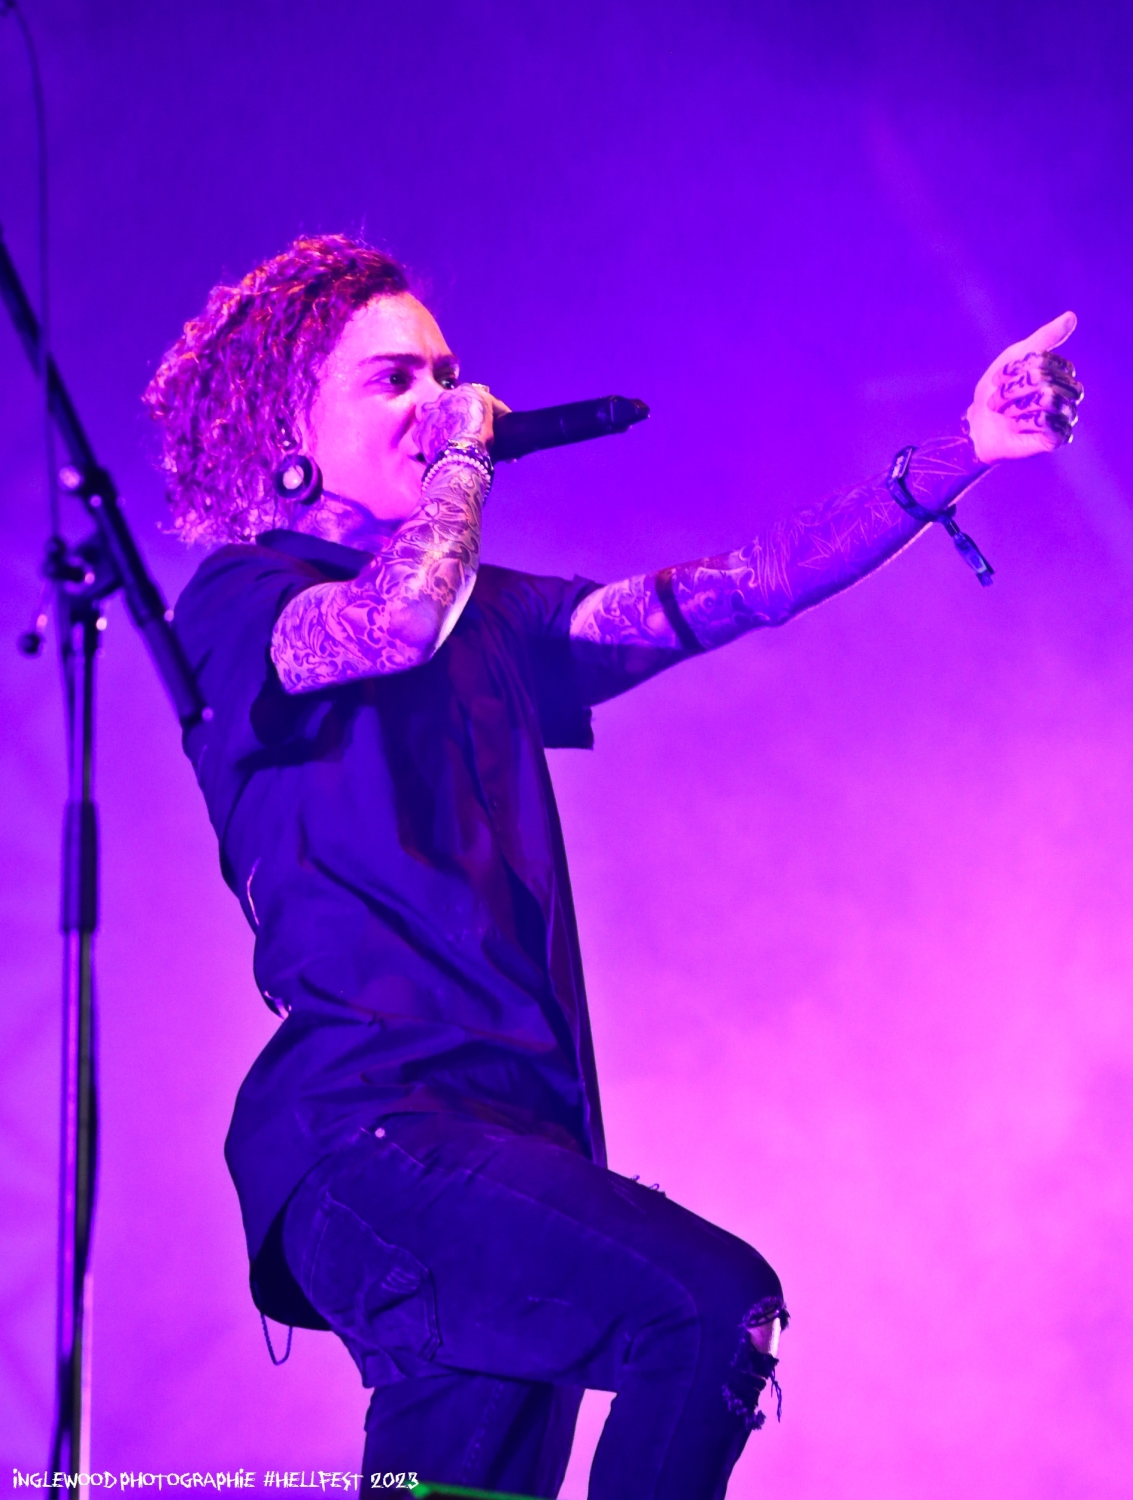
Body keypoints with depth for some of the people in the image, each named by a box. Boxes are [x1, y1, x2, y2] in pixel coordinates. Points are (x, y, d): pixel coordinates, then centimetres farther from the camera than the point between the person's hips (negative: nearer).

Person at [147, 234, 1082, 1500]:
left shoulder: (483, 615, 22)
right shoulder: (237, 601, 2)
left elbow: (727, 594, 14)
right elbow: (394, 626, -21)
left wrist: (956, 459, 6)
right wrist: (461, 459, -2)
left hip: (510, 1133, 7)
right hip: (367, 1122, -7)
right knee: (715, 1303, -25)